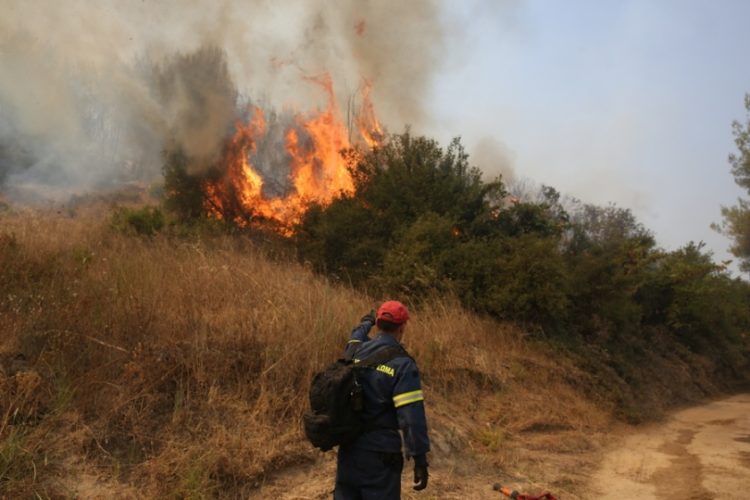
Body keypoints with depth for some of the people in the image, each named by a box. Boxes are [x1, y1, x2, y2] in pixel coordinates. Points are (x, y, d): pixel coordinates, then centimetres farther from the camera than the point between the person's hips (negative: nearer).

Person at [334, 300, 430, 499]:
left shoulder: (356, 350, 1)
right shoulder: (402, 364, -16)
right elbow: (412, 416, -20)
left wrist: (366, 323, 49)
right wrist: (420, 459, -16)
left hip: (349, 447, 6)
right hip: (380, 453, -6)